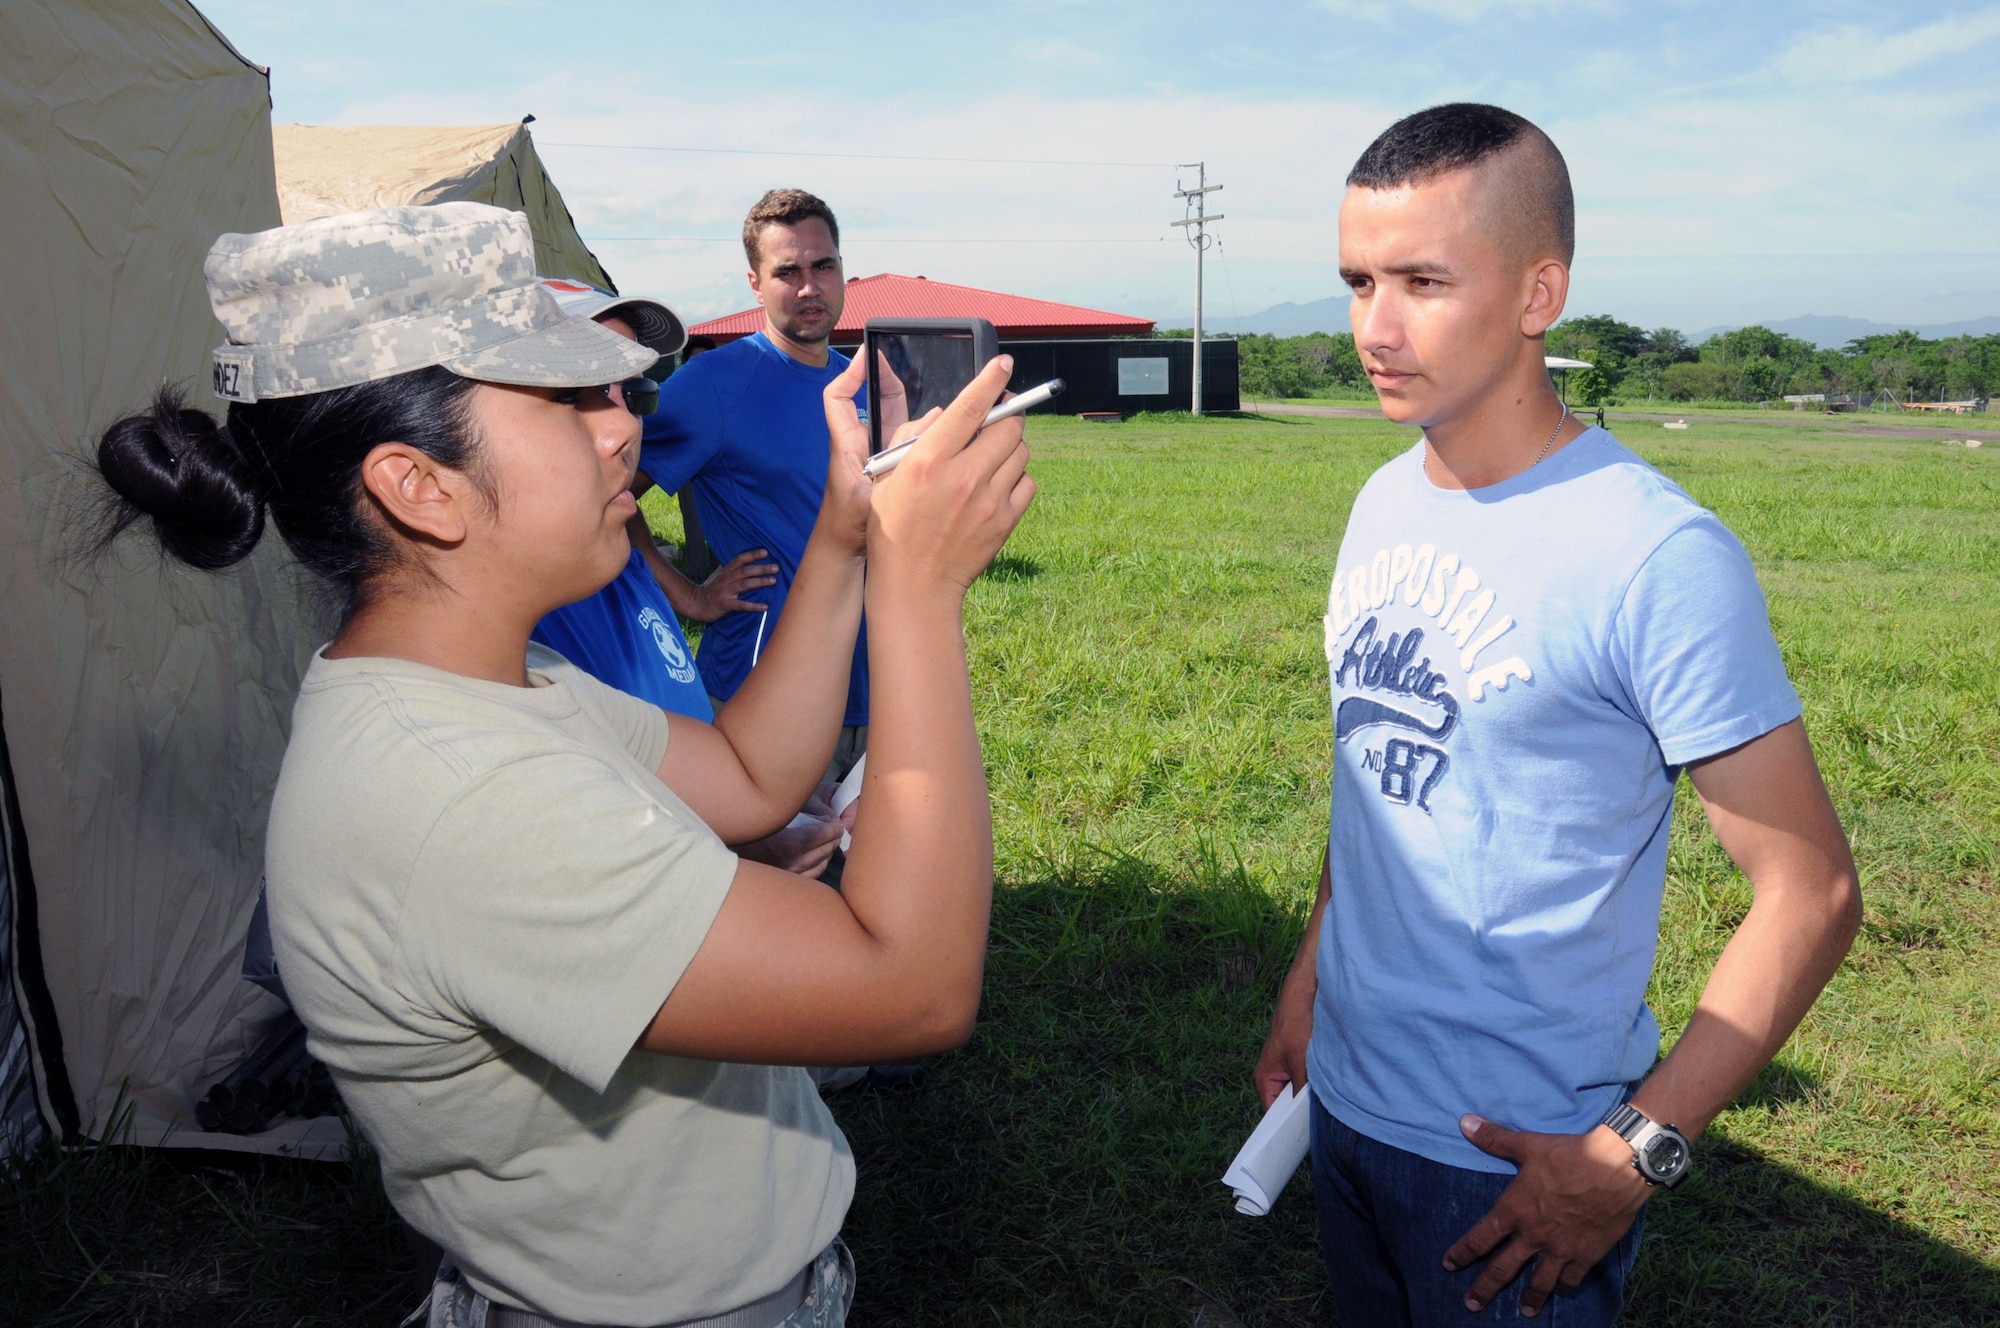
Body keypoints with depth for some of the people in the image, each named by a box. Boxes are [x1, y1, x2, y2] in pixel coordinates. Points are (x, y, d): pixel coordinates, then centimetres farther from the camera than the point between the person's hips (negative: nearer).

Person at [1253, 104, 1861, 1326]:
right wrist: (1307, 983, 13)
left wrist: (1637, 1155, -18)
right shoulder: (1384, 504, 1)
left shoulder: (1660, 559, -21)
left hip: (1519, 1162, -6)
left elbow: (1812, 896, -16)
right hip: (1347, 1098, 7)